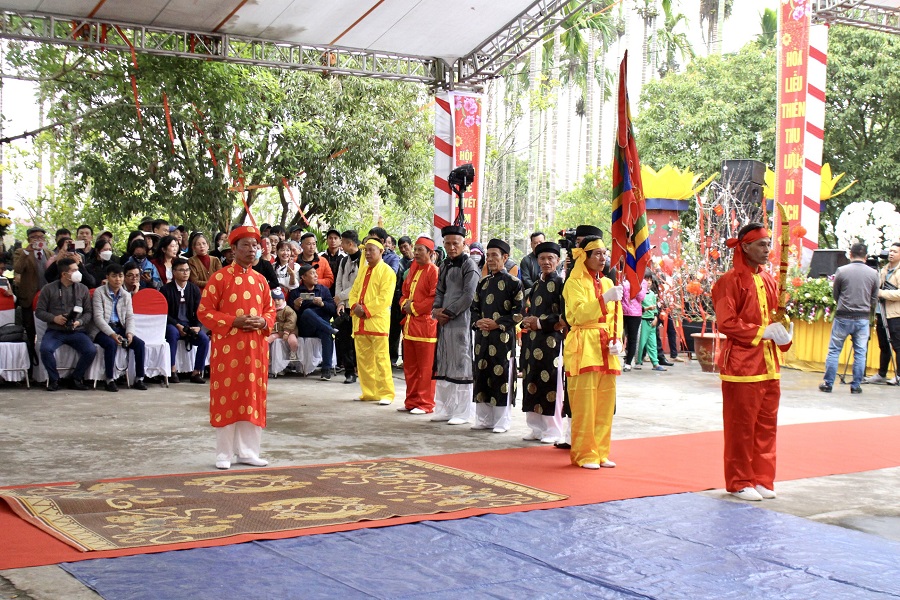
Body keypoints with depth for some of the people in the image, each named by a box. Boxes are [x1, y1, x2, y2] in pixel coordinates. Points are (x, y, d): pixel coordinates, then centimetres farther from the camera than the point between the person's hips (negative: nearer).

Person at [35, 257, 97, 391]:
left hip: (77, 331, 1)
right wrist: (54, 318, -13)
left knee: (91, 351, -26)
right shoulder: (49, 289, 4)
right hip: (55, 331, -1)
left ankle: (77, 378, 0)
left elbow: (89, 312, 8)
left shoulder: (83, 289, 8)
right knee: (45, 349, -32)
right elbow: (39, 311, 5)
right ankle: (54, 379, -5)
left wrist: (79, 322, -12)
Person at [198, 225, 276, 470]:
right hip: (228, 347, -5)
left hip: (255, 347, 5)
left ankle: (247, 451, 17)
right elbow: (204, 312, -6)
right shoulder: (220, 277, -4)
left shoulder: (260, 281, 11)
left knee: (253, 399, 7)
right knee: (226, 399, 0)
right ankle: (224, 454, 9)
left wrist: (263, 322, -5)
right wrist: (234, 321, -16)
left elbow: (270, 310, 18)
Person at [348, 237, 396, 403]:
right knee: (362, 358, 10)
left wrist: (366, 309, -16)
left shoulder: (387, 271, -5)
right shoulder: (363, 270, 18)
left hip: (378, 321, -7)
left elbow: (385, 298, -14)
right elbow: (354, 291, 18)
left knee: (381, 358, -7)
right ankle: (369, 391, 18)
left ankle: (386, 393, -2)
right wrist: (355, 306, -2)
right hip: (360, 321, 7)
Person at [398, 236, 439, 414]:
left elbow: (435, 298, -18)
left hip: (425, 324, -8)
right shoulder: (413, 269, 14)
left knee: (425, 367, -2)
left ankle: (425, 404, 4)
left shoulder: (433, 271, -11)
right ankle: (411, 401, 22)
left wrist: (414, 307, -13)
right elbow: (405, 292, 22)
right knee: (409, 366, 13)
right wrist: (405, 304, 2)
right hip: (409, 324, 8)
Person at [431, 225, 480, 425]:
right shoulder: (444, 266, 17)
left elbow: (468, 296, -13)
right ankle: (444, 408, 19)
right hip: (444, 322, 8)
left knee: (461, 366, -5)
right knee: (443, 366, 10)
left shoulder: (469, 266, -6)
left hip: (462, 322, -8)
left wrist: (448, 313, -12)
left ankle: (463, 413, 0)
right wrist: (436, 310, -2)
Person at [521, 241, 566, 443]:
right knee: (532, 382, 8)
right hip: (532, 340, 7)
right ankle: (536, 428, 17)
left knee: (550, 384, -3)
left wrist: (541, 323, -14)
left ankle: (553, 431, 5)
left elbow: (565, 316, -11)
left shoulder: (560, 284, -4)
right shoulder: (535, 285, 16)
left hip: (551, 339, -7)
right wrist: (527, 321, -1)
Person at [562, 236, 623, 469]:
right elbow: (577, 314, -17)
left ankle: (600, 452, 16)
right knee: (584, 405, -6)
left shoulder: (608, 283, 16)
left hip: (606, 350, 6)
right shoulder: (574, 282, -3)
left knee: (605, 404, 7)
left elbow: (615, 316, 14)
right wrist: (604, 299, -25)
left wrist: (617, 339, -3)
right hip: (583, 348, -6)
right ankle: (584, 454, 3)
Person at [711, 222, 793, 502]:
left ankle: (762, 479, 21)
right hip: (742, 363, -7)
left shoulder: (768, 281, 12)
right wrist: (763, 332, -19)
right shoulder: (730, 281, -9)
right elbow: (726, 323, -15)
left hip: (769, 364, 7)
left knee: (766, 424, 11)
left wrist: (782, 331, -3)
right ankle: (740, 483, 12)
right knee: (741, 426, 1)